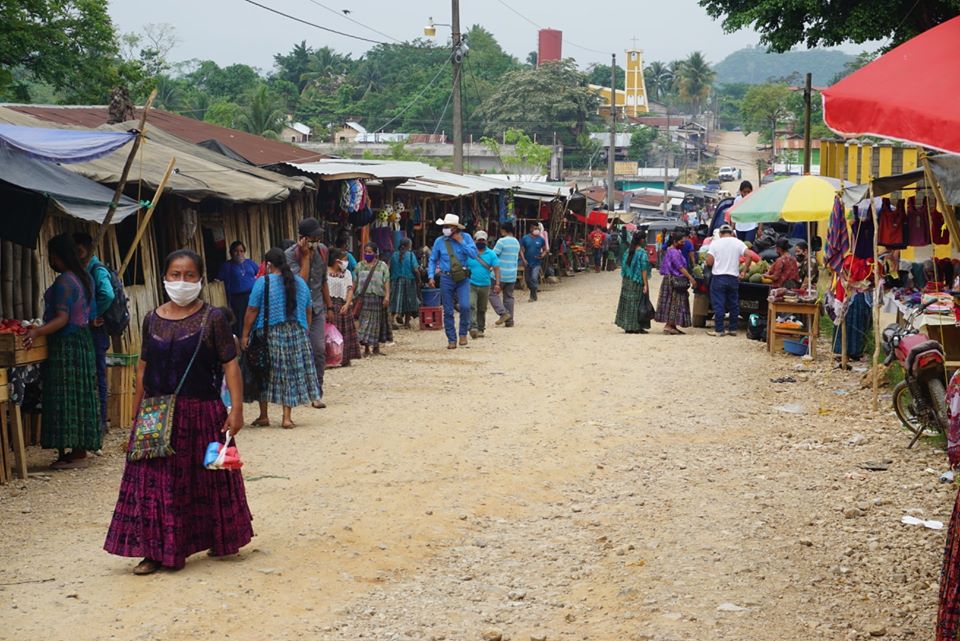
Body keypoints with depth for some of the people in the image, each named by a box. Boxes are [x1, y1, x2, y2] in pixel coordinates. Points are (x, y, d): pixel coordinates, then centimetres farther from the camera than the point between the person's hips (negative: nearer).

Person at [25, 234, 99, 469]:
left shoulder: (63, 282, -16)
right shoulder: (84, 278, 11)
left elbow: (62, 319, -22)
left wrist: (37, 332, -33)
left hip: (66, 344, -9)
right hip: (83, 342, 9)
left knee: (66, 397, -6)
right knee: (80, 396, 11)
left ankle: (75, 453, -5)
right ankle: (81, 449, 15)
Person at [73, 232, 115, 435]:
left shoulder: (97, 270, -12)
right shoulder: (83, 271, 13)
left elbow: (108, 295, -30)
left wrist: (95, 316, -18)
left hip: (95, 331, -9)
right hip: (84, 331, 9)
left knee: (97, 376, -3)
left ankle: (100, 421, 2)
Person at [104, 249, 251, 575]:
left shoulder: (212, 319, -5)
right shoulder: (153, 320, 6)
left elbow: (230, 365, -7)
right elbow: (143, 367, 11)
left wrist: (236, 409, -13)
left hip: (201, 413, -3)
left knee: (206, 479, 8)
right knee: (156, 481, 2)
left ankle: (221, 539, 26)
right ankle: (157, 550, 9)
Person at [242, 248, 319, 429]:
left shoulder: (263, 282, -8)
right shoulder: (300, 283, 7)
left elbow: (252, 311, -9)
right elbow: (308, 311, 13)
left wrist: (245, 334, -4)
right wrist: (305, 331, 23)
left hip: (269, 334, -3)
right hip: (297, 333, 4)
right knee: (291, 373, 7)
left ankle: (263, 417, 15)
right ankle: (287, 418, 4)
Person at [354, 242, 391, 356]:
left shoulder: (382, 266, 6)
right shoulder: (360, 266, 11)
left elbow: (386, 282, -1)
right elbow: (355, 282, 10)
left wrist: (387, 296, -11)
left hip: (378, 297, 0)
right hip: (364, 297, 0)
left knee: (377, 321, 6)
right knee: (365, 321, -4)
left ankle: (376, 347, 15)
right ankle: (366, 348, -2)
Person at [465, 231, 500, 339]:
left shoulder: (491, 254, 4)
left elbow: (496, 269, 3)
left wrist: (497, 283, -6)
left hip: (485, 285, 2)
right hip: (471, 285, -2)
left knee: (482, 309, 11)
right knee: (471, 306, -19)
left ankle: (480, 329, 20)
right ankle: (473, 328, -26)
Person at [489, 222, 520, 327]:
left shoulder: (502, 241, -14)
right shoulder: (517, 242, 11)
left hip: (501, 274, -7)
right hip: (512, 274, 7)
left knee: (493, 293, 2)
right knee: (509, 296, 11)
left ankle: (503, 312, -13)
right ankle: (509, 320, 10)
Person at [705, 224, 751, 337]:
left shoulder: (715, 243, -2)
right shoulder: (738, 243, 4)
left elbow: (709, 262, -7)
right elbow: (749, 255, -9)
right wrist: (745, 269, 0)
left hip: (718, 277, -3)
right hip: (733, 277, 3)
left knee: (718, 304, 0)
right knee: (733, 304, 13)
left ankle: (719, 330, -1)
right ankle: (732, 329, 17)